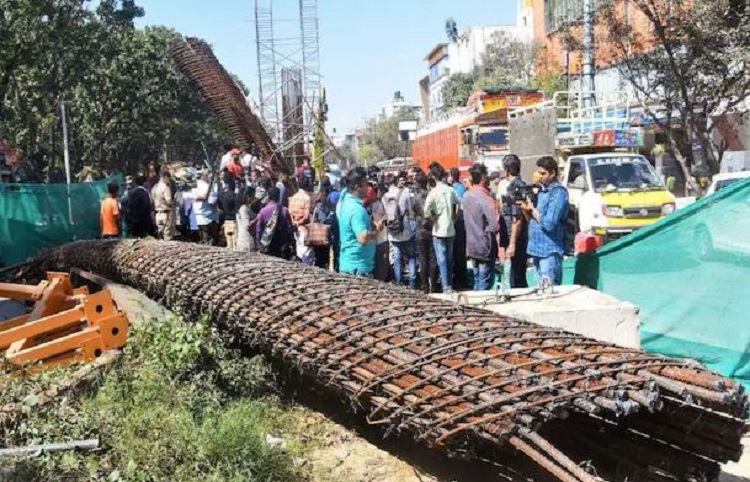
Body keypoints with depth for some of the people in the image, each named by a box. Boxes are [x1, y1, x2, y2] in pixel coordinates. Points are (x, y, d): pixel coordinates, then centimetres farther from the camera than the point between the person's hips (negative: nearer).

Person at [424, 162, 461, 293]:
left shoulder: (434, 192, -13)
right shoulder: (451, 190, 0)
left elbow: (426, 211, -22)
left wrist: (433, 218, -6)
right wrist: (453, 218, 12)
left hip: (439, 230, -4)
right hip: (450, 229, 4)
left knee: (442, 260, -2)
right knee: (449, 259, 15)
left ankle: (447, 287, -5)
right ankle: (450, 284, 23)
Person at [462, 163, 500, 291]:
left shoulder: (466, 196, 2)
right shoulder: (486, 199, -21)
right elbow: (495, 226, -25)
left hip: (471, 247, 7)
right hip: (485, 249, -7)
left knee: (477, 283, 18)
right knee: (485, 285, 2)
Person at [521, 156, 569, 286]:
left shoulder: (558, 192, -11)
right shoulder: (542, 190, 14)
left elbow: (549, 223, -19)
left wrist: (532, 209, -8)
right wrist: (525, 209, -4)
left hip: (549, 252, -8)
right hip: (536, 249, 8)